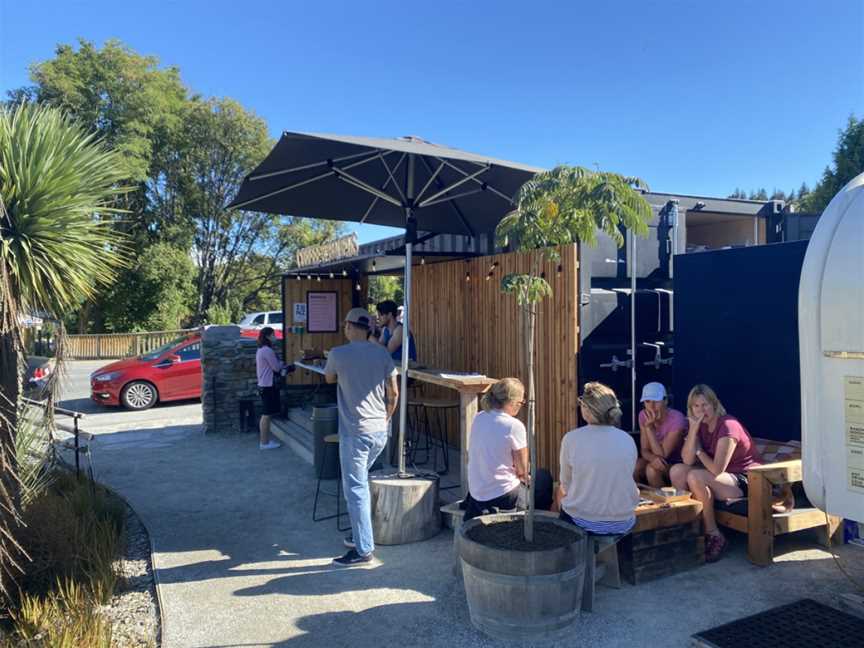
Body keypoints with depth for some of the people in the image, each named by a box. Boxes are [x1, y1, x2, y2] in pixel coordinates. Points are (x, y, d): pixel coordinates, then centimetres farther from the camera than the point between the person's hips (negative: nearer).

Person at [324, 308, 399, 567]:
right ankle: (360, 534, 31)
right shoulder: (382, 353, 3)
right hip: (380, 431, 6)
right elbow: (394, 393, 6)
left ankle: (364, 550, 6)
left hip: (355, 432, -6)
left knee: (356, 489, 1)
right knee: (359, 483, 22)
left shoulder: (338, 353, -9)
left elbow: (329, 379, 11)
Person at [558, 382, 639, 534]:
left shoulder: (571, 439, -15)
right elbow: (626, 482, 7)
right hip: (622, 524, 3)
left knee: (561, 488, 29)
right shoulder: (628, 440, -6)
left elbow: (565, 484, -3)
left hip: (581, 522, -2)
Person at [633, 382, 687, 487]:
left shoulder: (677, 419, -22)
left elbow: (662, 455, -23)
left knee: (652, 468, -30)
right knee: (634, 466, -24)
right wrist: (653, 458, -30)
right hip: (657, 462, 4)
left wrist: (649, 427, -29)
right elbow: (645, 451, -6)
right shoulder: (644, 415, -6)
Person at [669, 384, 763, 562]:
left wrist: (700, 451, -9)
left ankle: (714, 535, -14)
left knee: (695, 477, -29)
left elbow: (717, 469, -27)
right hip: (722, 476, 8)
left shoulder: (728, 426, -21)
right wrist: (693, 428, -17)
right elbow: (687, 461, -10)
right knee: (676, 471, -8)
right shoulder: (700, 426, 2)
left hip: (744, 481, -8)